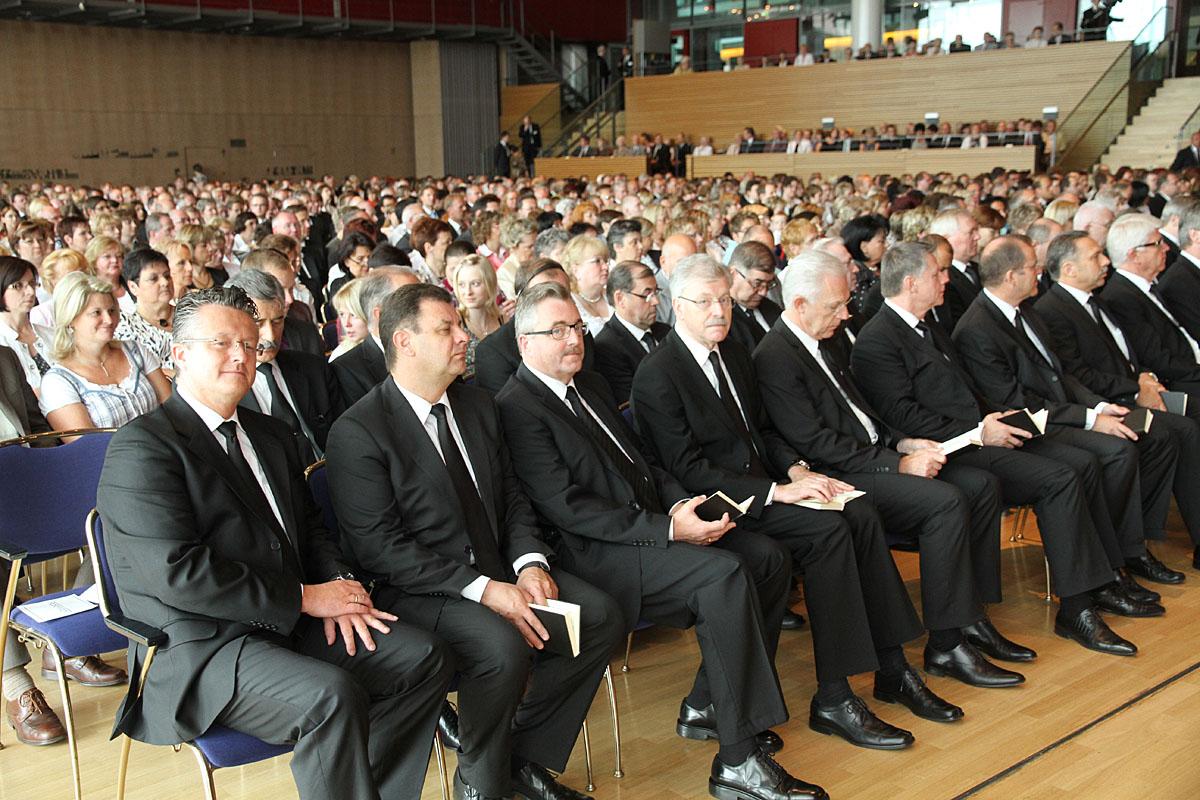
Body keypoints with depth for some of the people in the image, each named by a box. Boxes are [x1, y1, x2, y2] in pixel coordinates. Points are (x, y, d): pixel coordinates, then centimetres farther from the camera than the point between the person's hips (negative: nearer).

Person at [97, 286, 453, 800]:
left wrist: (339, 585, -1)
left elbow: (309, 526, 22)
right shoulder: (141, 448, -9)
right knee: (332, 695, -32)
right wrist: (303, 598, -17)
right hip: (199, 648, -8)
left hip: (288, 623, 8)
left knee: (425, 658, -5)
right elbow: (177, 571, -19)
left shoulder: (269, 434, 18)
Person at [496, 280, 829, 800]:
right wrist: (668, 529, -22)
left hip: (650, 522, 9)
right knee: (724, 573, -27)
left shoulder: (590, 386, 18)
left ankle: (707, 705, 9)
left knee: (768, 558, -2)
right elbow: (568, 509, -18)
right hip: (595, 552, -9)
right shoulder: (518, 407, -11)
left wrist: (681, 503, 0)